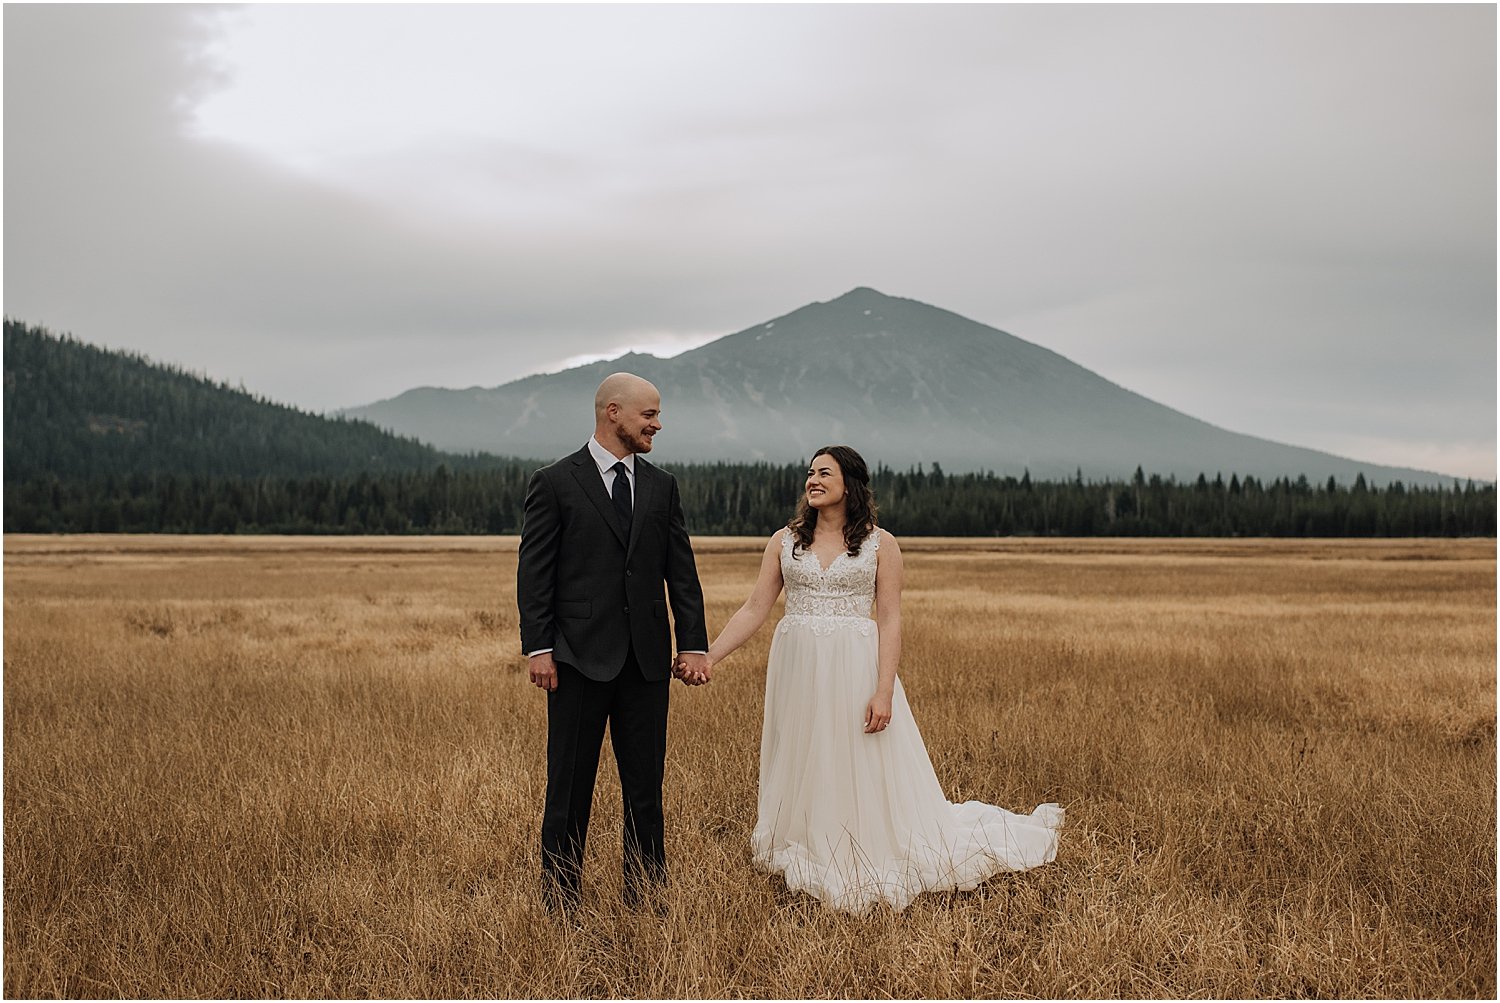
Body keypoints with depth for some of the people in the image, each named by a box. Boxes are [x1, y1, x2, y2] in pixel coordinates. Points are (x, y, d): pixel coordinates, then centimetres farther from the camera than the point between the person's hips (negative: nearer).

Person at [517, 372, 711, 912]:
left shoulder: (661, 486, 11)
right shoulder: (554, 482, -2)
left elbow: (681, 570, 9)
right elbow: (534, 571, -4)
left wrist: (693, 644, 1)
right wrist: (538, 648, -11)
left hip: (647, 660, 4)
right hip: (580, 657, -4)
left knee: (646, 786, 9)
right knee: (570, 787, 3)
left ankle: (646, 898, 18)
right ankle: (560, 903, 12)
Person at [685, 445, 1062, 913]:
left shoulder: (880, 544, -1)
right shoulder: (785, 541, 6)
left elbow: (890, 621, -5)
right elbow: (754, 610, 4)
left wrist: (884, 691, -14)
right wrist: (708, 656, -7)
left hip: (854, 669, -3)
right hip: (797, 670, 3)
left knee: (864, 777, 1)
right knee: (801, 774, 9)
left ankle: (870, 871, 16)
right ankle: (807, 870, 22)